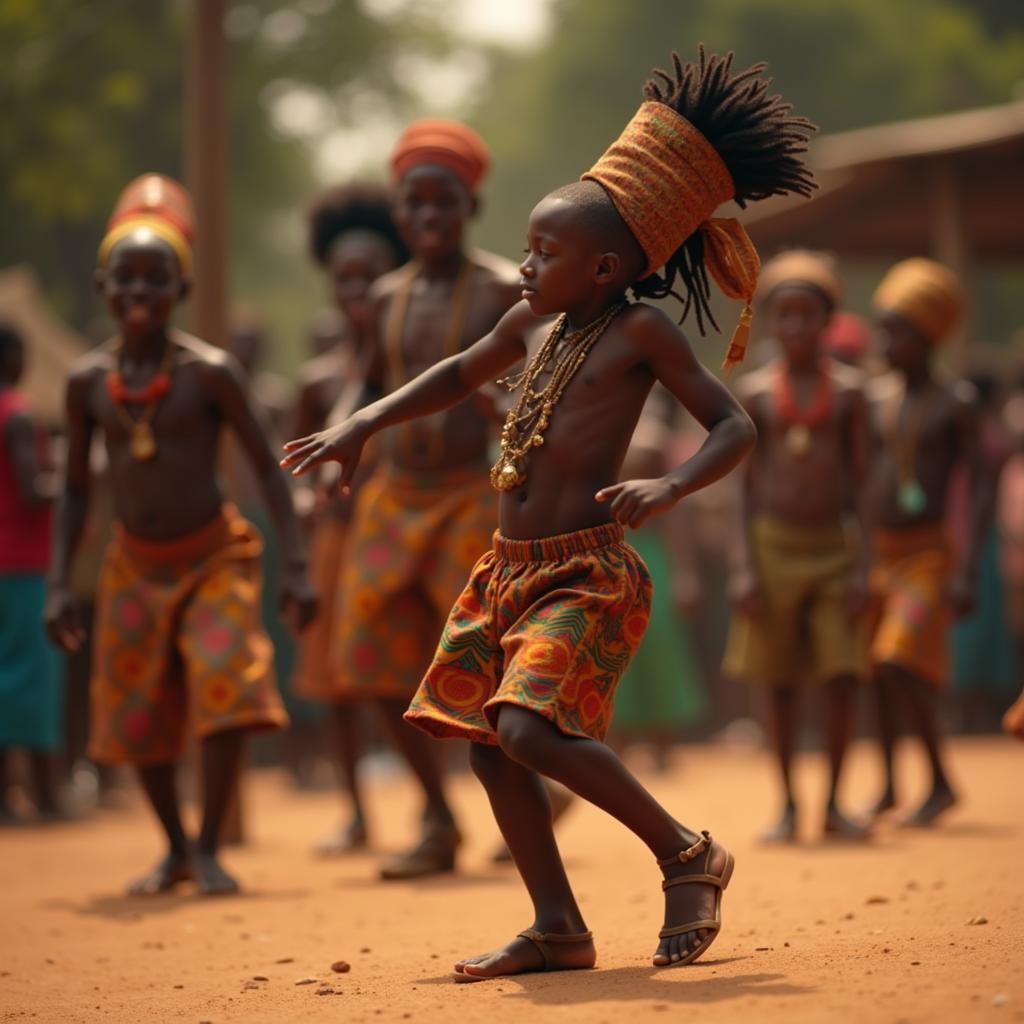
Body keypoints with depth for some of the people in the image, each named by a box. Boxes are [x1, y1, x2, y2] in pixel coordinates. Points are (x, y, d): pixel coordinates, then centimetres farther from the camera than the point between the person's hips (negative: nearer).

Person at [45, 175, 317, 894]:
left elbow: (269, 469, -9)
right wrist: (60, 584, -2)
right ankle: (175, 849, 27)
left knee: (226, 688, -17)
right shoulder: (89, 381, -4)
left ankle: (209, 849, -3)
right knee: (137, 716, 7)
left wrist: (297, 567, -15)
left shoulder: (210, 372, -13)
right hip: (135, 564, 3)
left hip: (216, 556, -3)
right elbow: (77, 490, 5)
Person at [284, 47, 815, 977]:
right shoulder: (534, 324, 12)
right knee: (488, 748, 6)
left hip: (589, 576, -8)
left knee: (530, 732, -23)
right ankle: (559, 928, 15)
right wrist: (362, 426, 23)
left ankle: (689, 856, -6)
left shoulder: (641, 333, -7)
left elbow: (735, 426, -10)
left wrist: (667, 489, -28)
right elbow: (461, 374, 31)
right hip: (510, 571, 8)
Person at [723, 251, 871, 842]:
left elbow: (861, 482, 2)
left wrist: (862, 566, -4)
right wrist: (746, 566, -2)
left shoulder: (847, 391, 3)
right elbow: (749, 483, 5)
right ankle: (789, 806, 13)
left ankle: (834, 802, 8)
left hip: (835, 544, 0)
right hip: (775, 543, 0)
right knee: (781, 682, 3)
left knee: (844, 677, -5)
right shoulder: (757, 392, 4)